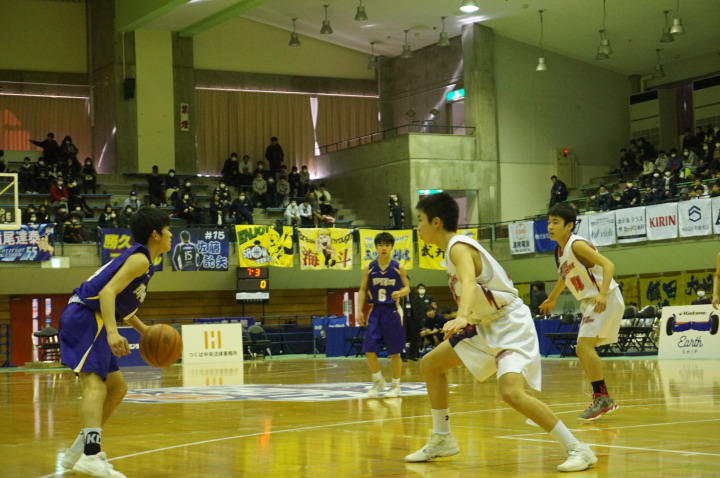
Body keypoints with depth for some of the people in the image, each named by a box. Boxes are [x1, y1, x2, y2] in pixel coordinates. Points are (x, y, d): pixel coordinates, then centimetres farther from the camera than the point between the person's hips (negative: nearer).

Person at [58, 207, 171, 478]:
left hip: (88, 321, 10)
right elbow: (108, 291, -23)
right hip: (85, 318, -10)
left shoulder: (139, 258, 21)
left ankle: (81, 450, 22)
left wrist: (145, 331, 24)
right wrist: (112, 332, -33)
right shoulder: (140, 258, -10)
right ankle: (91, 456, -40)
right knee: (94, 384, -24)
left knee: (117, 387, 16)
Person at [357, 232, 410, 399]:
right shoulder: (369, 268, 3)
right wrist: (359, 311, -1)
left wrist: (400, 293, -18)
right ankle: (378, 382, 16)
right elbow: (362, 290, 8)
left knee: (394, 352, 2)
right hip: (375, 311, 2)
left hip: (392, 311, -2)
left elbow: (407, 287, 5)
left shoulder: (398, 267, -2)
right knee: (369, 350, -3)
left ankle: (396, 386, 13)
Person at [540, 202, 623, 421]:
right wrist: (552, 299, 41)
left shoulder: (577, 245, -18)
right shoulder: (559, 250, 9)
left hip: (605, 299, -10)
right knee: (584, 350, 13)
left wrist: (603, 294, -41)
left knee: (584, 346, -19)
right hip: (590, 302, 10)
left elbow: (608, 265, -28)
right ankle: (602, 399, 19)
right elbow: (565, 276, 29)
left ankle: (602, 398, -16)